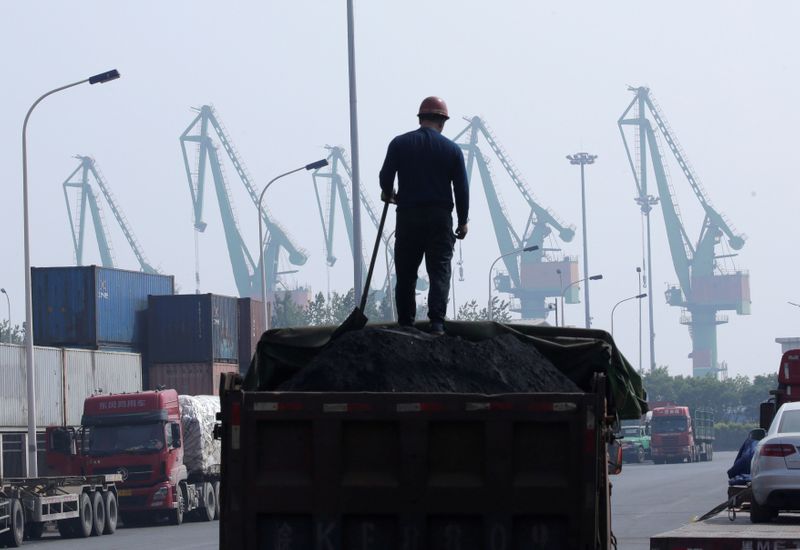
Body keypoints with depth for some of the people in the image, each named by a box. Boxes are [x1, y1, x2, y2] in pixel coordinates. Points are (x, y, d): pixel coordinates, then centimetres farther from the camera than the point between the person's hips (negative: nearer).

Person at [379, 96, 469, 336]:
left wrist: (388, 194, 22)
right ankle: (437, 323, -15)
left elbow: (385, 177, -1)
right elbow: (462, 188, 1)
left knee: (406, 274, 9)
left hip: (407, 217, 1)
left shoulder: (399, 143, 2)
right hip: (440, 217, -1)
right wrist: (463, 221, 10)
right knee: (439, 271, -1)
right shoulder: (452, 149, 2)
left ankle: (405, 324, 9)